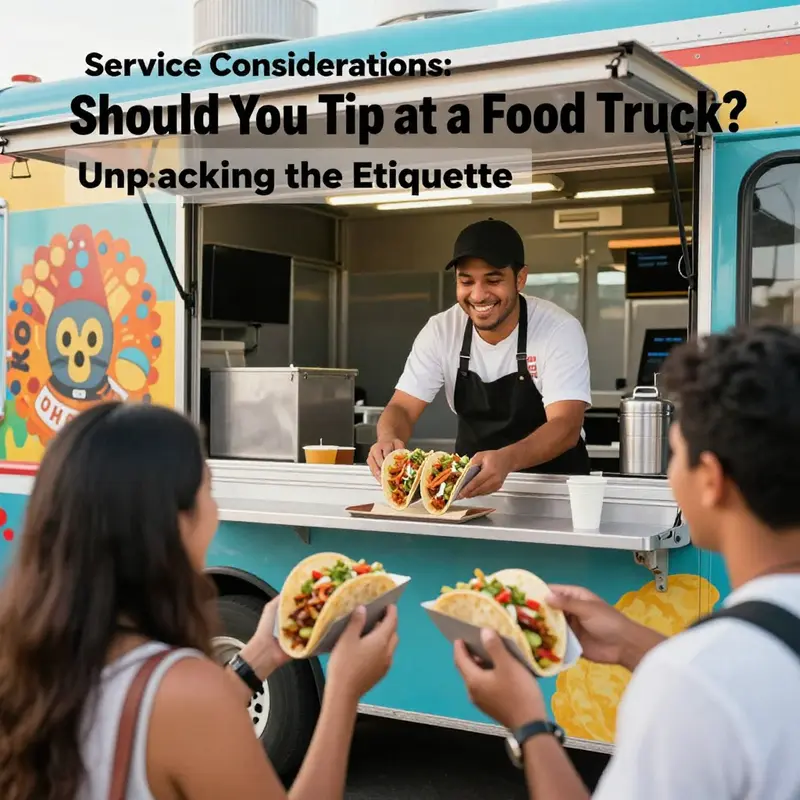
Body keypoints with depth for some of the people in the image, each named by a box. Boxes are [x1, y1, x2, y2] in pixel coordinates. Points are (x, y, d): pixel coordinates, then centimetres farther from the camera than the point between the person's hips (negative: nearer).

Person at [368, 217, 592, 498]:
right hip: (470, 485, 3)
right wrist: (388, 439, -31)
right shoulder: (440, 330, -6)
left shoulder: (561, 330, -16)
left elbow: (566, 427, -26)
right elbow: (403, 408, -6)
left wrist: (507, 460, -46)